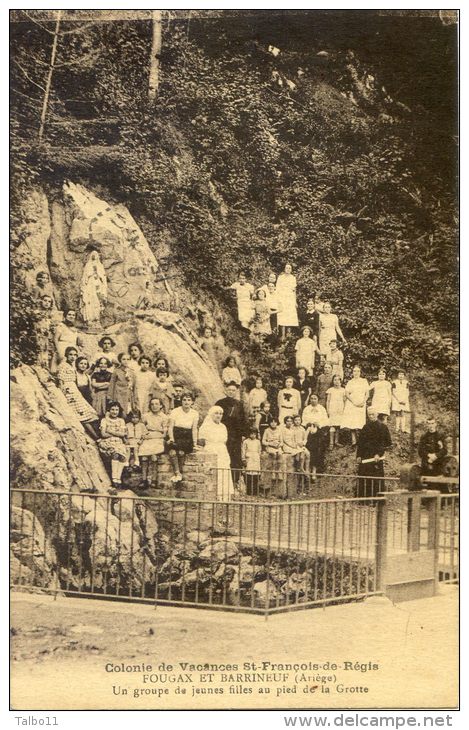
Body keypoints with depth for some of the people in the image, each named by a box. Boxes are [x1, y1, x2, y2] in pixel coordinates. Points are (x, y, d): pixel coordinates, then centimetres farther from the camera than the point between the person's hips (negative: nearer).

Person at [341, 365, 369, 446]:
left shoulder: (364, 381, 12)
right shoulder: (350, 382, 11)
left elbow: (367, 394, 10)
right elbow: (347, 394, 3)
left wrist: (363, 401, -8)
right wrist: (354, 402, -12)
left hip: (361, 405, 0)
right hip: (351, 404, 0)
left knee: (359, 423, -9)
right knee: (352, 423, -10)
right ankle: (354, 440, -9)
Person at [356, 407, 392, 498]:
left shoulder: (382, 427, -1)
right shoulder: (366, 427, 13)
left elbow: (387, 443, -6)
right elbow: (360, 442, 14)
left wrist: (379, 453, -16)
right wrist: (358, 456, 4)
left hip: (377, 457, -5)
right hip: (365, 456, 5)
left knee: (376, 479, -7)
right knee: (363, 479, 2)